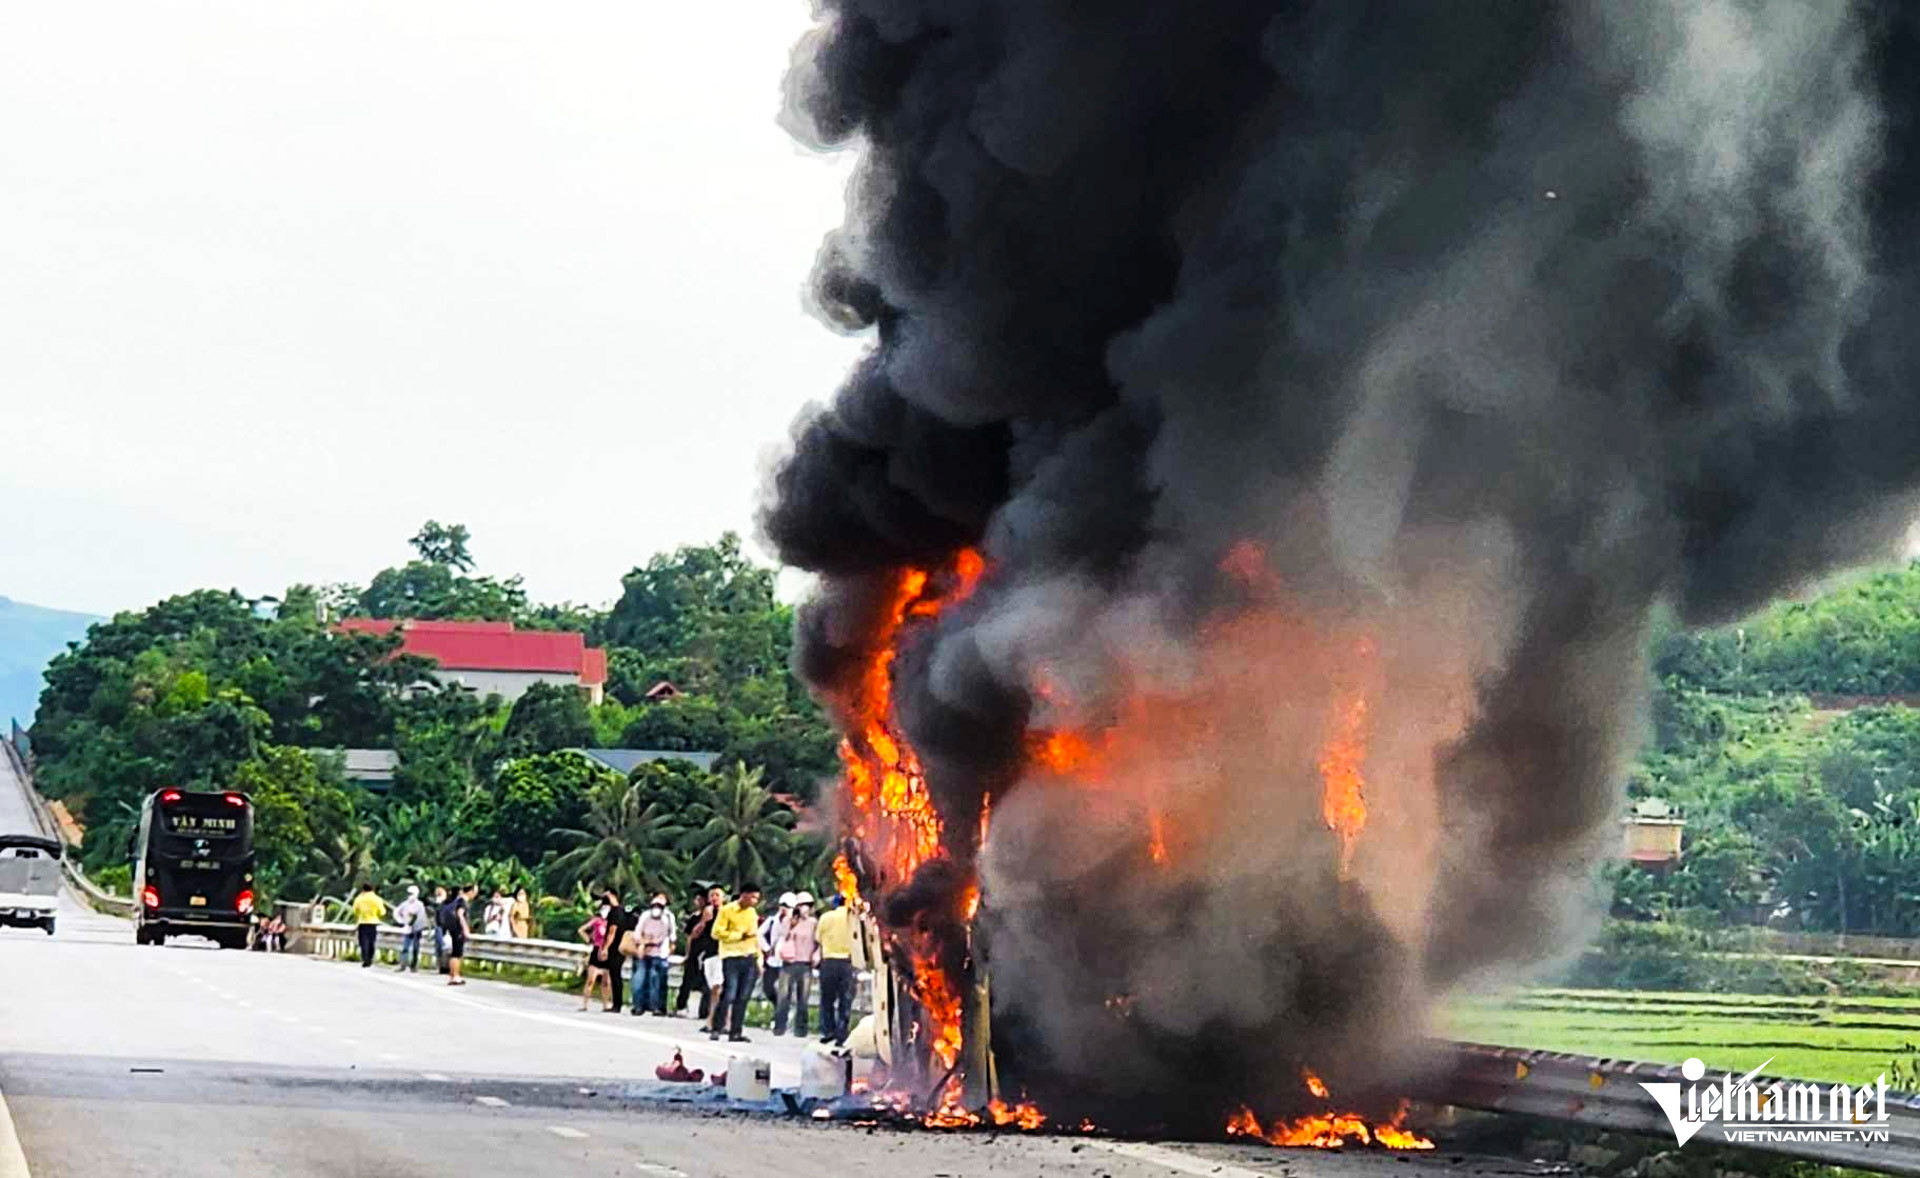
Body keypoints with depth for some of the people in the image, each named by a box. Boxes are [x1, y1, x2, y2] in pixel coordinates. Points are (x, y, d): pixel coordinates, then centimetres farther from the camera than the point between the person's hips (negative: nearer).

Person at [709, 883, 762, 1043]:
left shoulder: (752, 913, 17)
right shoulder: (727, 910, -2)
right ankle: (715, 1029, -3)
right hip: (732, 958, -6)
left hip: (749, 959, 6)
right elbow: (717, 933, -9)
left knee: (743, 998, 2)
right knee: (729, 995, -11)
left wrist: (759, 959, 14)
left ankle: (735, 1032, 6)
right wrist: (741, 935, -14)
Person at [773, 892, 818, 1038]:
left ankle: (800, 1029, 4)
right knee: (784, 996, -5)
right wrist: (780, 950, -6)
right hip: (788, 963, 1)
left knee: (803, 998, -1)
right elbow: (782, 938, 12)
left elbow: (818, 943, 8)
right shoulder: (789, 921, 9)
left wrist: (816, 955, -8)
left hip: (805, 964, 0)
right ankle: (779, 1027, -1)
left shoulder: (814, 923, 7)